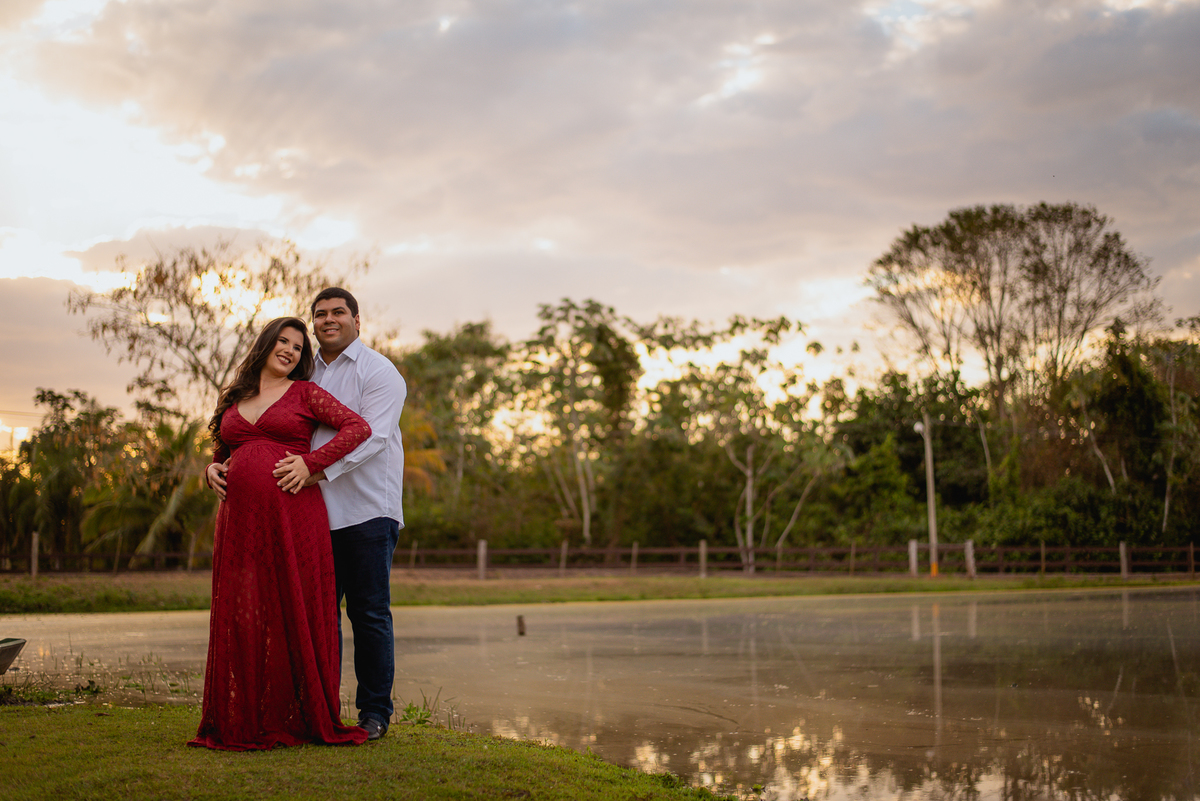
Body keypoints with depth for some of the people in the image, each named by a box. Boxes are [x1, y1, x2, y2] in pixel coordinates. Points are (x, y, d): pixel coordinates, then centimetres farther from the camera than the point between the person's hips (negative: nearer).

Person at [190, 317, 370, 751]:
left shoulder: (305, 393, 6)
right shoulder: (234, 398, 18)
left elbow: (358, 427, -4)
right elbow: (221, 450, 29)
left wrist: (311, 463, -12)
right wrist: (212, 468, 6)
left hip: (292, 516, -4)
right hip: (240, 517, 4)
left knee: (293, 614, -3)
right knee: (242, 615, 2)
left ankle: (300, 719, 5)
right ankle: (245, 721, 9)